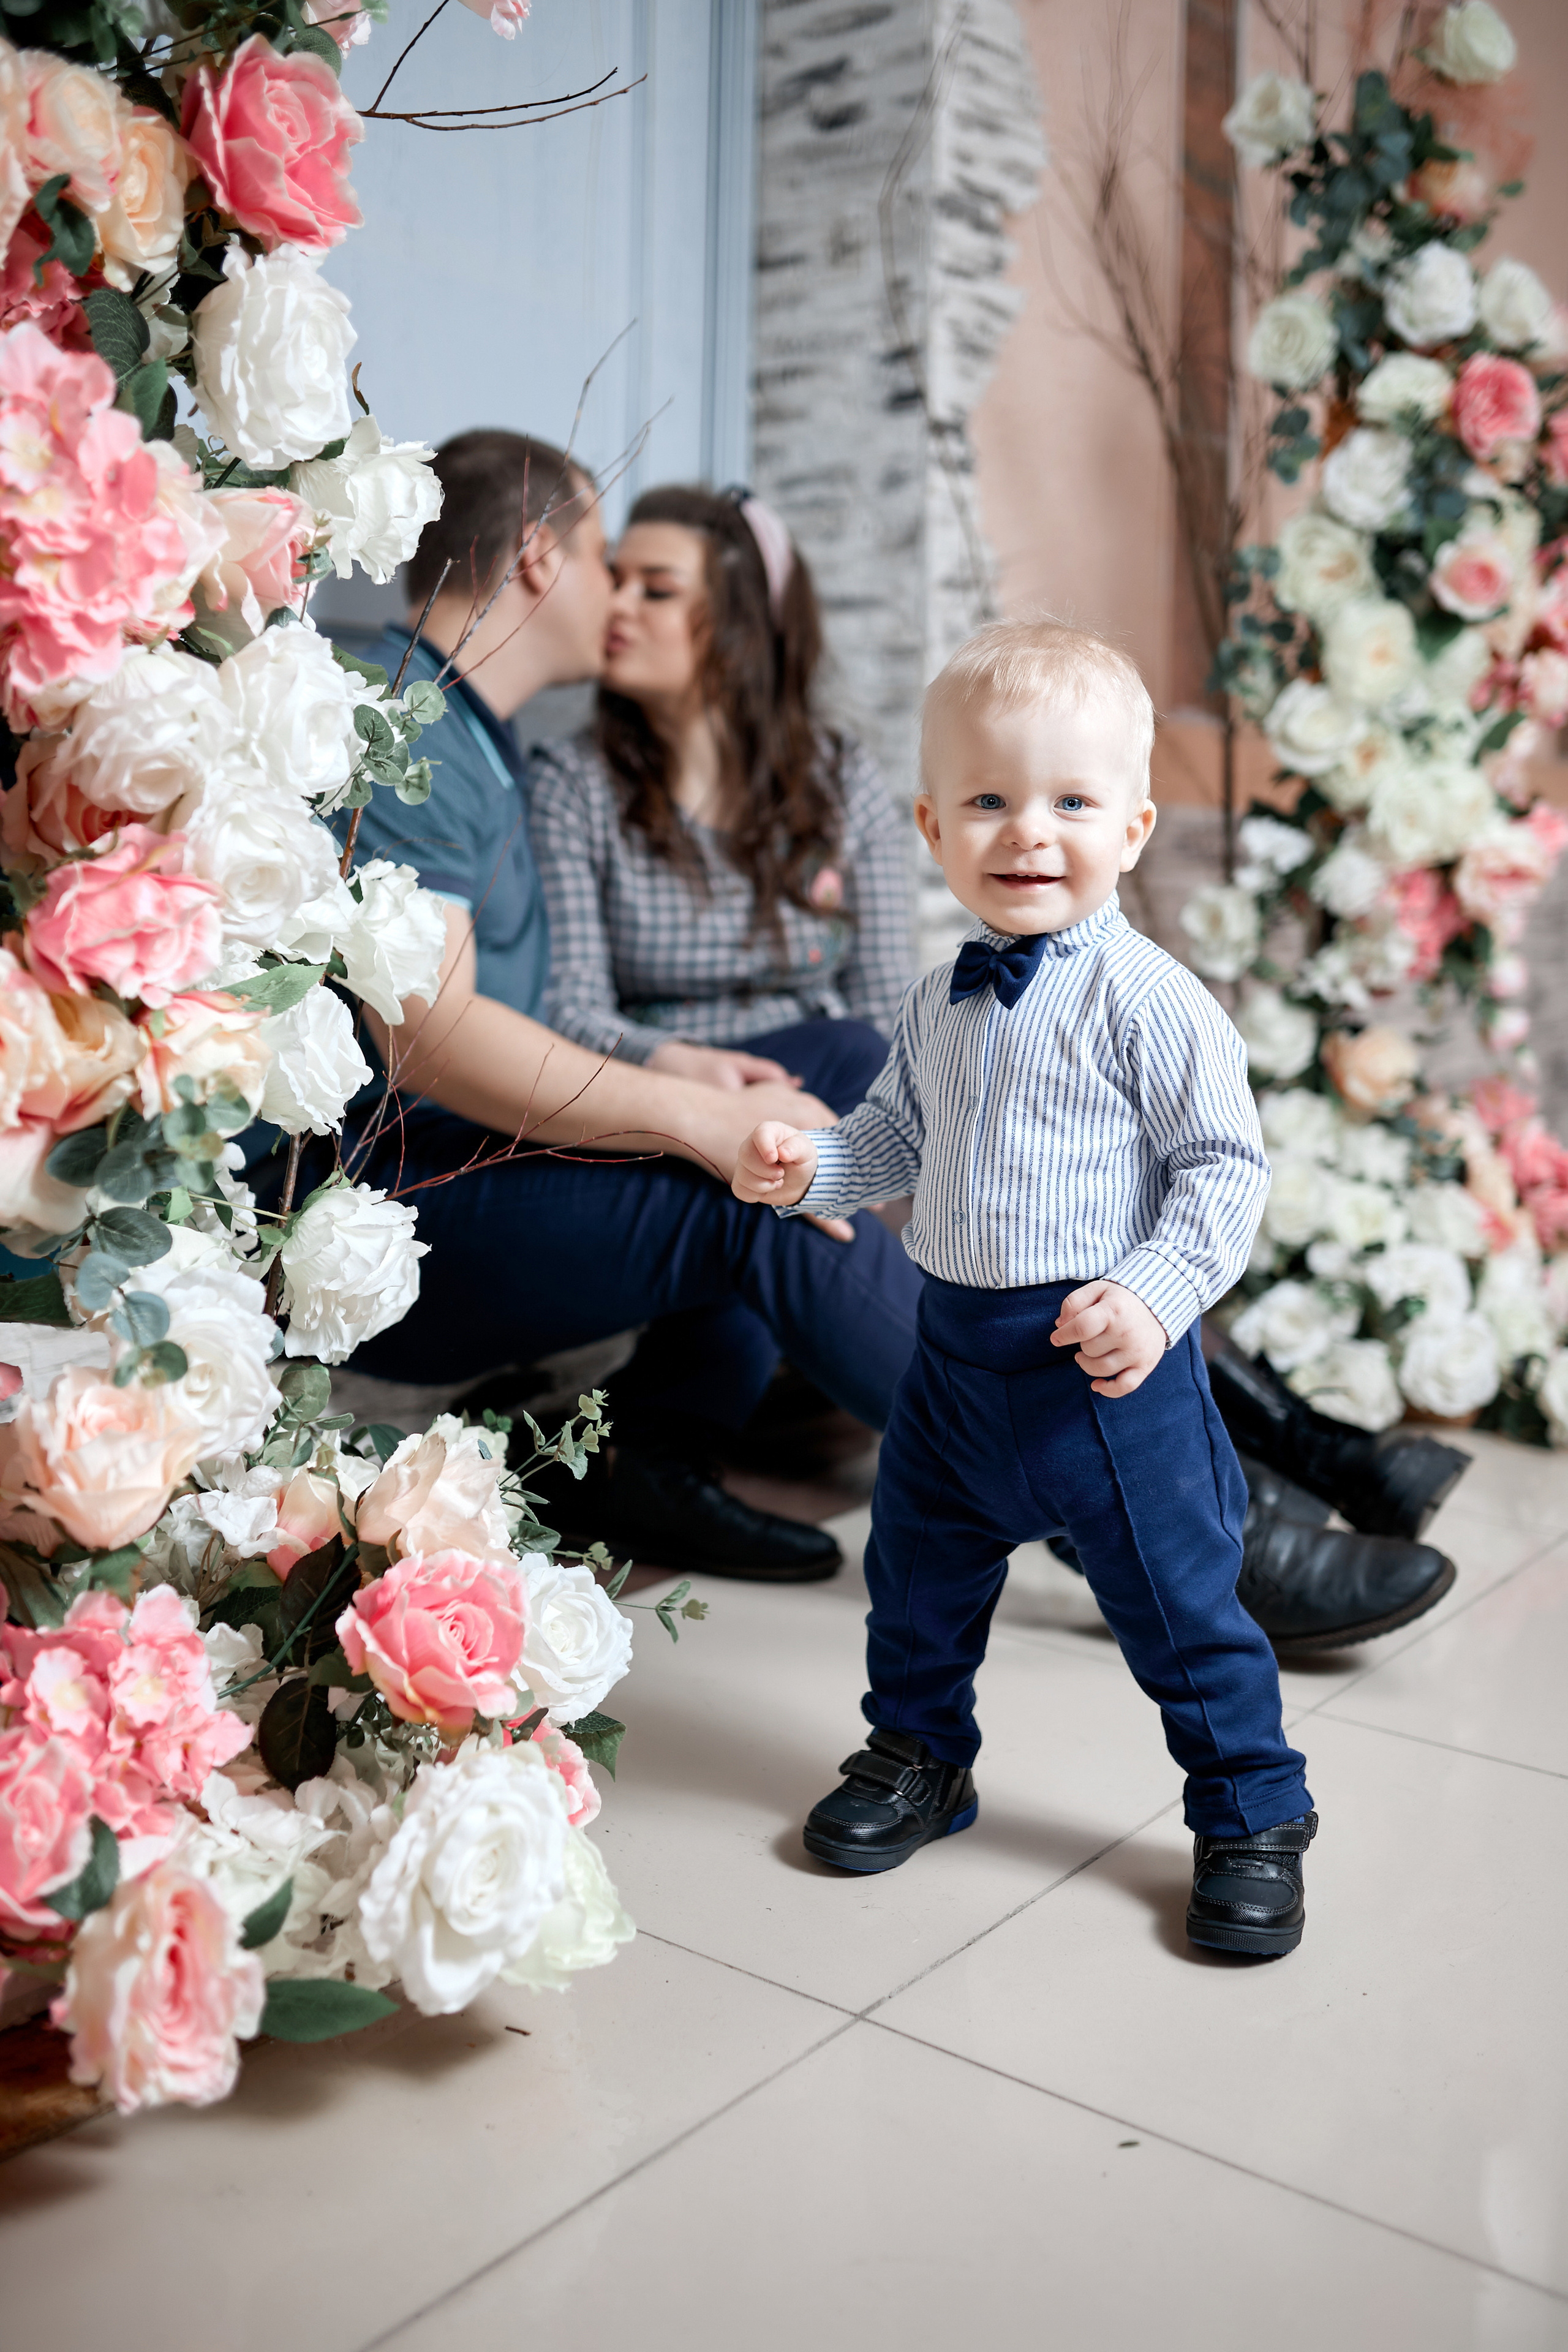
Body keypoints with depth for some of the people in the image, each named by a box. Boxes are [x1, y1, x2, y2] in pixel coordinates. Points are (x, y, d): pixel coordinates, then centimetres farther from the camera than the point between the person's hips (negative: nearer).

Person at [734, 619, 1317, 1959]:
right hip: (958, 1345, 6)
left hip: (1108, 1358, -6)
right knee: (919, 1570, 20)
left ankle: (1254, 1816, 26)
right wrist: (810, 1165, 0)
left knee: (1179, 1599, 5)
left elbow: (1226, 1165, -12)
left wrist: (1156, 1294, -23)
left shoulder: (1148, 999, -13)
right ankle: (920, 1755, 44)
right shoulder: (942, 1006, 7)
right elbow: (897, 1140, 19)